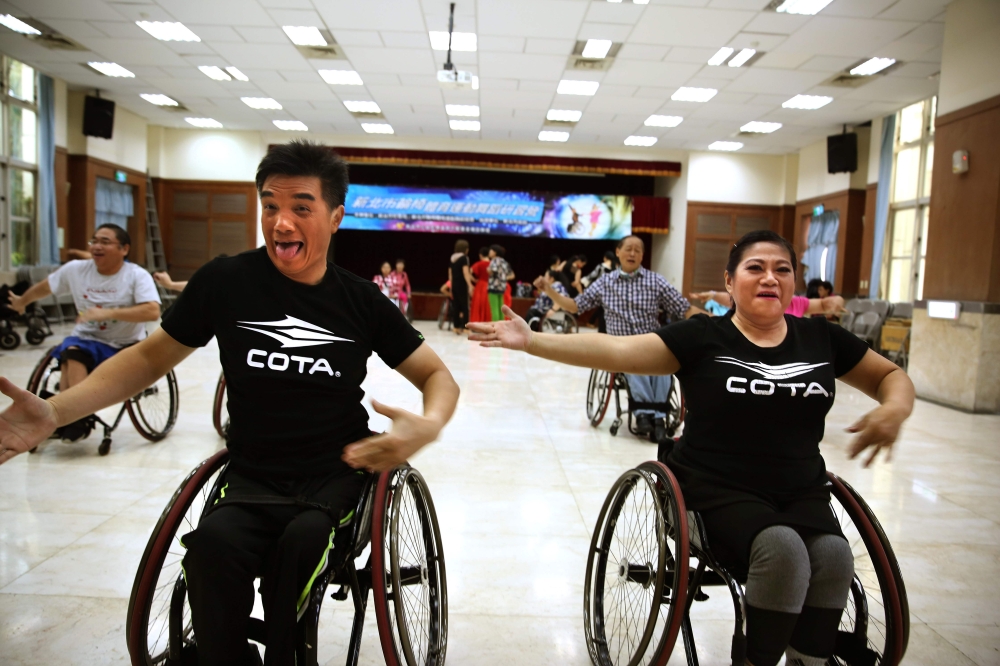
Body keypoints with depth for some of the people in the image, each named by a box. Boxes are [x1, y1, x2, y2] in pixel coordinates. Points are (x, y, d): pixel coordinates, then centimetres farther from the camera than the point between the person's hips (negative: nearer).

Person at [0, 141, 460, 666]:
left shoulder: (362, 301, -1)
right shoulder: (225, 282, -2)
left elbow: (438, 376, 3)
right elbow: (151, 356, 9)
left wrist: (429, 424, -22)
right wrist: (55, 410, -7)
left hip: (337, 474, 0)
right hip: (252, 477, 0)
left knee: (303, 540, -31)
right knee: (213, 543, -31)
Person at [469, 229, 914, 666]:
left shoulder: (821, 338, 6)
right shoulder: (703, 338, -4)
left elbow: (892, 377, 18)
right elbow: (616, 351, -13)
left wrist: (895, 409, -7)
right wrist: (532, 341, -23)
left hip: (802, 491, 4)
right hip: (718, 487, -3)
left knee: (834, 554, -25)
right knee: (781, 547, -30)